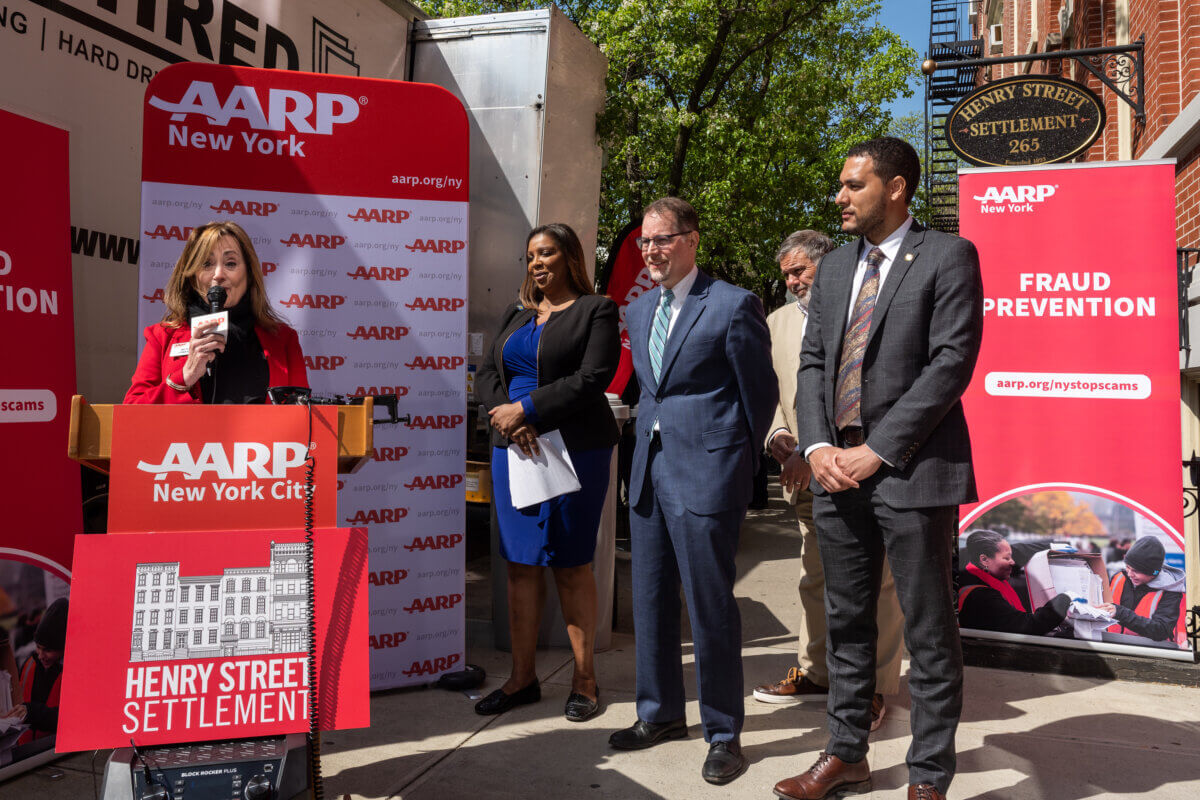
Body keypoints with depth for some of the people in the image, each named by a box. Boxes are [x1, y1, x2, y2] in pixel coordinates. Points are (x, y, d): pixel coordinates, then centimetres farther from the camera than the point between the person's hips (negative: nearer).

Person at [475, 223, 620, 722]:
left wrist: (522, 409, -13)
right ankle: (522, 678, 18)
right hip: (513, 448, 6)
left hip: (574, 449, -5)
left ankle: (584, 680, 14)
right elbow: (486, 373, 13)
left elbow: (591, 379, -12)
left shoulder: (596, 310, 0)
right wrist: (504, 417, -7)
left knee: (570, 564, 0)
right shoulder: (516, 315, 19)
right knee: (521, 564, 7)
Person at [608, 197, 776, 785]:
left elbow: (761, 394, -2)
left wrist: (739, 465, 5)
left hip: (704, 472, -7)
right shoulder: (638, 311, 14)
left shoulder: (733, 306, -7)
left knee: (711, 608, 1)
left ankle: (723, 734, 18)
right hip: (649, 471, 7)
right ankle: (660, 713, 33)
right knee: (650, 601, 15)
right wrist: (648, 446, 16)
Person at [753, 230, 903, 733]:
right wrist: (777, 432, -3)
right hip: (807, 479, 7)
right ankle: (816, 673, 31)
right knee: (814, 579, 16)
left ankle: (873, 687, 18)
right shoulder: (779, 321, 14)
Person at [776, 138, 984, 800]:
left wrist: (878, 451, -15)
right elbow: (812, 361, 13)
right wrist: (817, 446, -3)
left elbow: (951, 362, -11)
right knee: (846, 621, 15)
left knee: (929, 633, 5)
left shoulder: (947, 256, -2)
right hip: (838, 471, 6)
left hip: (913, 471, -6)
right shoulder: (834, 267, 16)